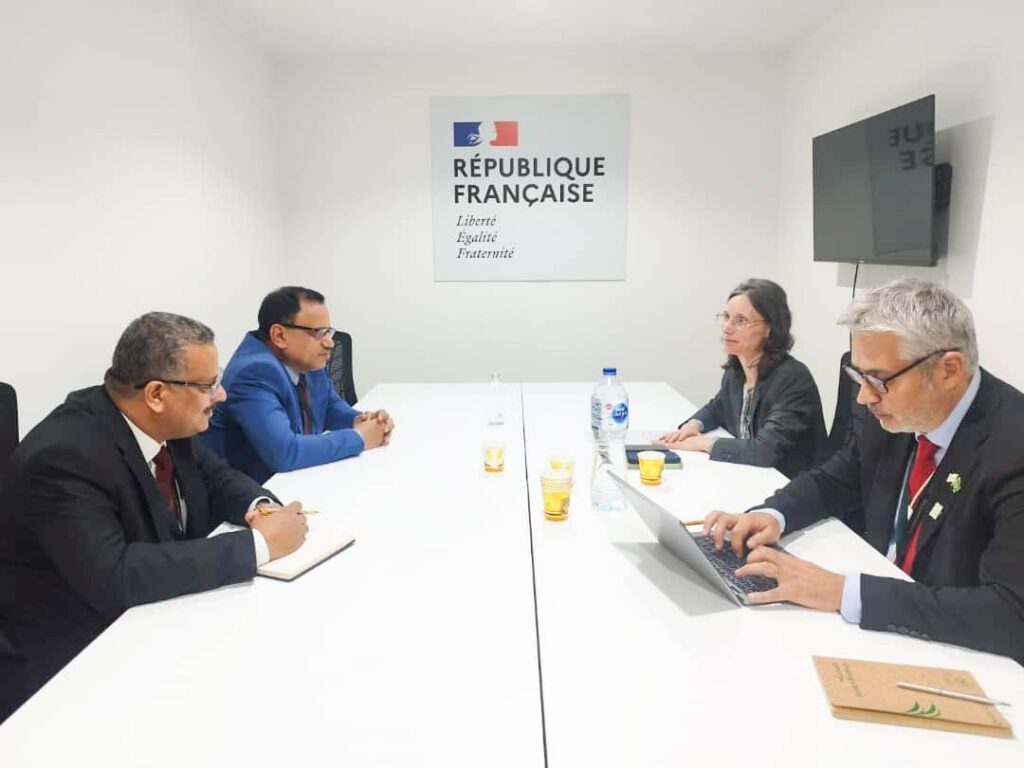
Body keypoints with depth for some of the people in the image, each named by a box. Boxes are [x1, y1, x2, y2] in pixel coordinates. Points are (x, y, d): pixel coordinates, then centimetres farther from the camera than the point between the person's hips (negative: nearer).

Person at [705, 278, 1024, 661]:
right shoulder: (897, 412, -7)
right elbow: (832, 480, 7)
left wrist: (843, 592, -33)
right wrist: (772, 515, -13)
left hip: (952, 650, -5)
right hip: (878, 625, 5)